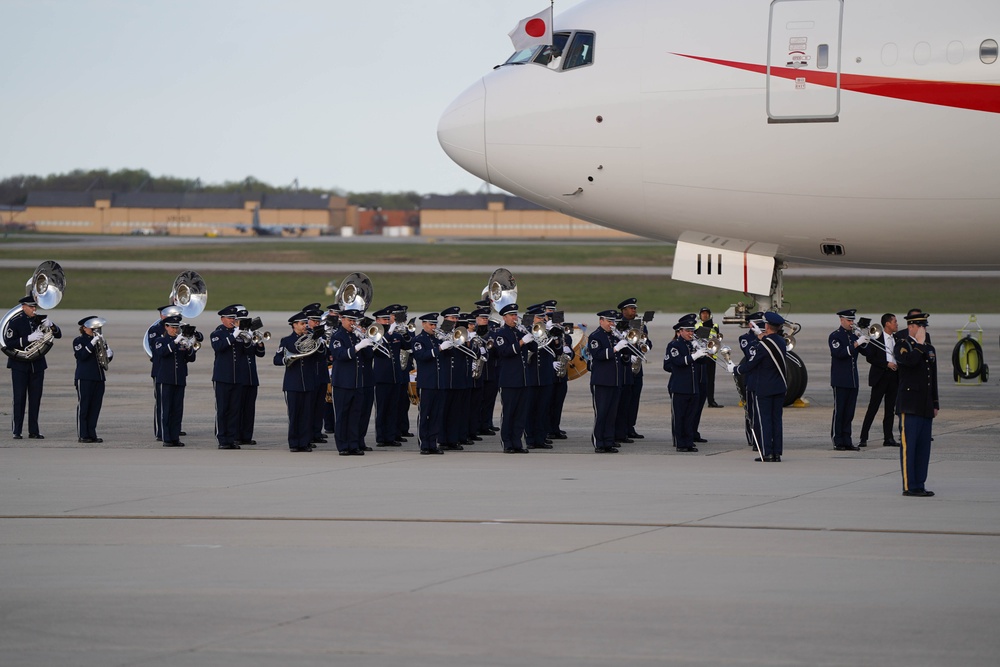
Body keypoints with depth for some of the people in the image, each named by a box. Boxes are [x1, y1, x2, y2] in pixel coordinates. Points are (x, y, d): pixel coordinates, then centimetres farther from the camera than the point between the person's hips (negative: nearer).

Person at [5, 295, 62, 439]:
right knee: (19, 398, -3)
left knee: (35, 399, 5)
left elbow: (58, 335, 6)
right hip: (20, 365, -4)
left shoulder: (40, 320, 7)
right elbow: (8, 343, -15)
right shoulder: (15, 322, -6)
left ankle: (33, 430, 9)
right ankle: (16, 431, -1)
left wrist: (51, 326, -16)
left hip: (37, 364, 4)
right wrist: (28, 339, -24)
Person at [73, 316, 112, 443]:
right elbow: (81, 355, -17)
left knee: (95, 407, 5)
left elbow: (108, 357, 17)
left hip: (99, 377, 6)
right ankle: (82, 435, -2)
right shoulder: (79, 341, -1)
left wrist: (109, 354, -7)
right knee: (83, 406, -4)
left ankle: (92, 434, 10)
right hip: (84, 378, -6)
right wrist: (92, 343, -23)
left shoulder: (99, 340, 16)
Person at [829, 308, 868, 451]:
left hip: (853, 380, 6)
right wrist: (856, 344, -22)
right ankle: (838, 442, -2)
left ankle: (847, 441, 8)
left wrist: (865, 341, -5)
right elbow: (840, 353, -20)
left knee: (849, 412, 6)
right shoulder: (835, 336, -5)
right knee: (839, 411, -4)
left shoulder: (854, 336, 15)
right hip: (840, 380, -6)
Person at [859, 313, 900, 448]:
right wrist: (887, 364, -15)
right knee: (873, 407, -6)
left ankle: (888, 438, 10)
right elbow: (869, 357, -10)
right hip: (880, 377, -6)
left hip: (893, 376, 6)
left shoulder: (896, 338, 13)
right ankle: (863, 438, -3)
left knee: (890, 409, 6)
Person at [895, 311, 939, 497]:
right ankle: (909, 486, -5)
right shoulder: (902, 346, -3)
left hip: (926, 407, 7)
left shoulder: (930, 349, 18)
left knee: (923, 447, 6)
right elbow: (910, 360, -27)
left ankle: (920, 485, 10)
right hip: (909, 406, -7)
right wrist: (920, 343, -14)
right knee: (908, 446, -6)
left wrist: (935, 404, 17)